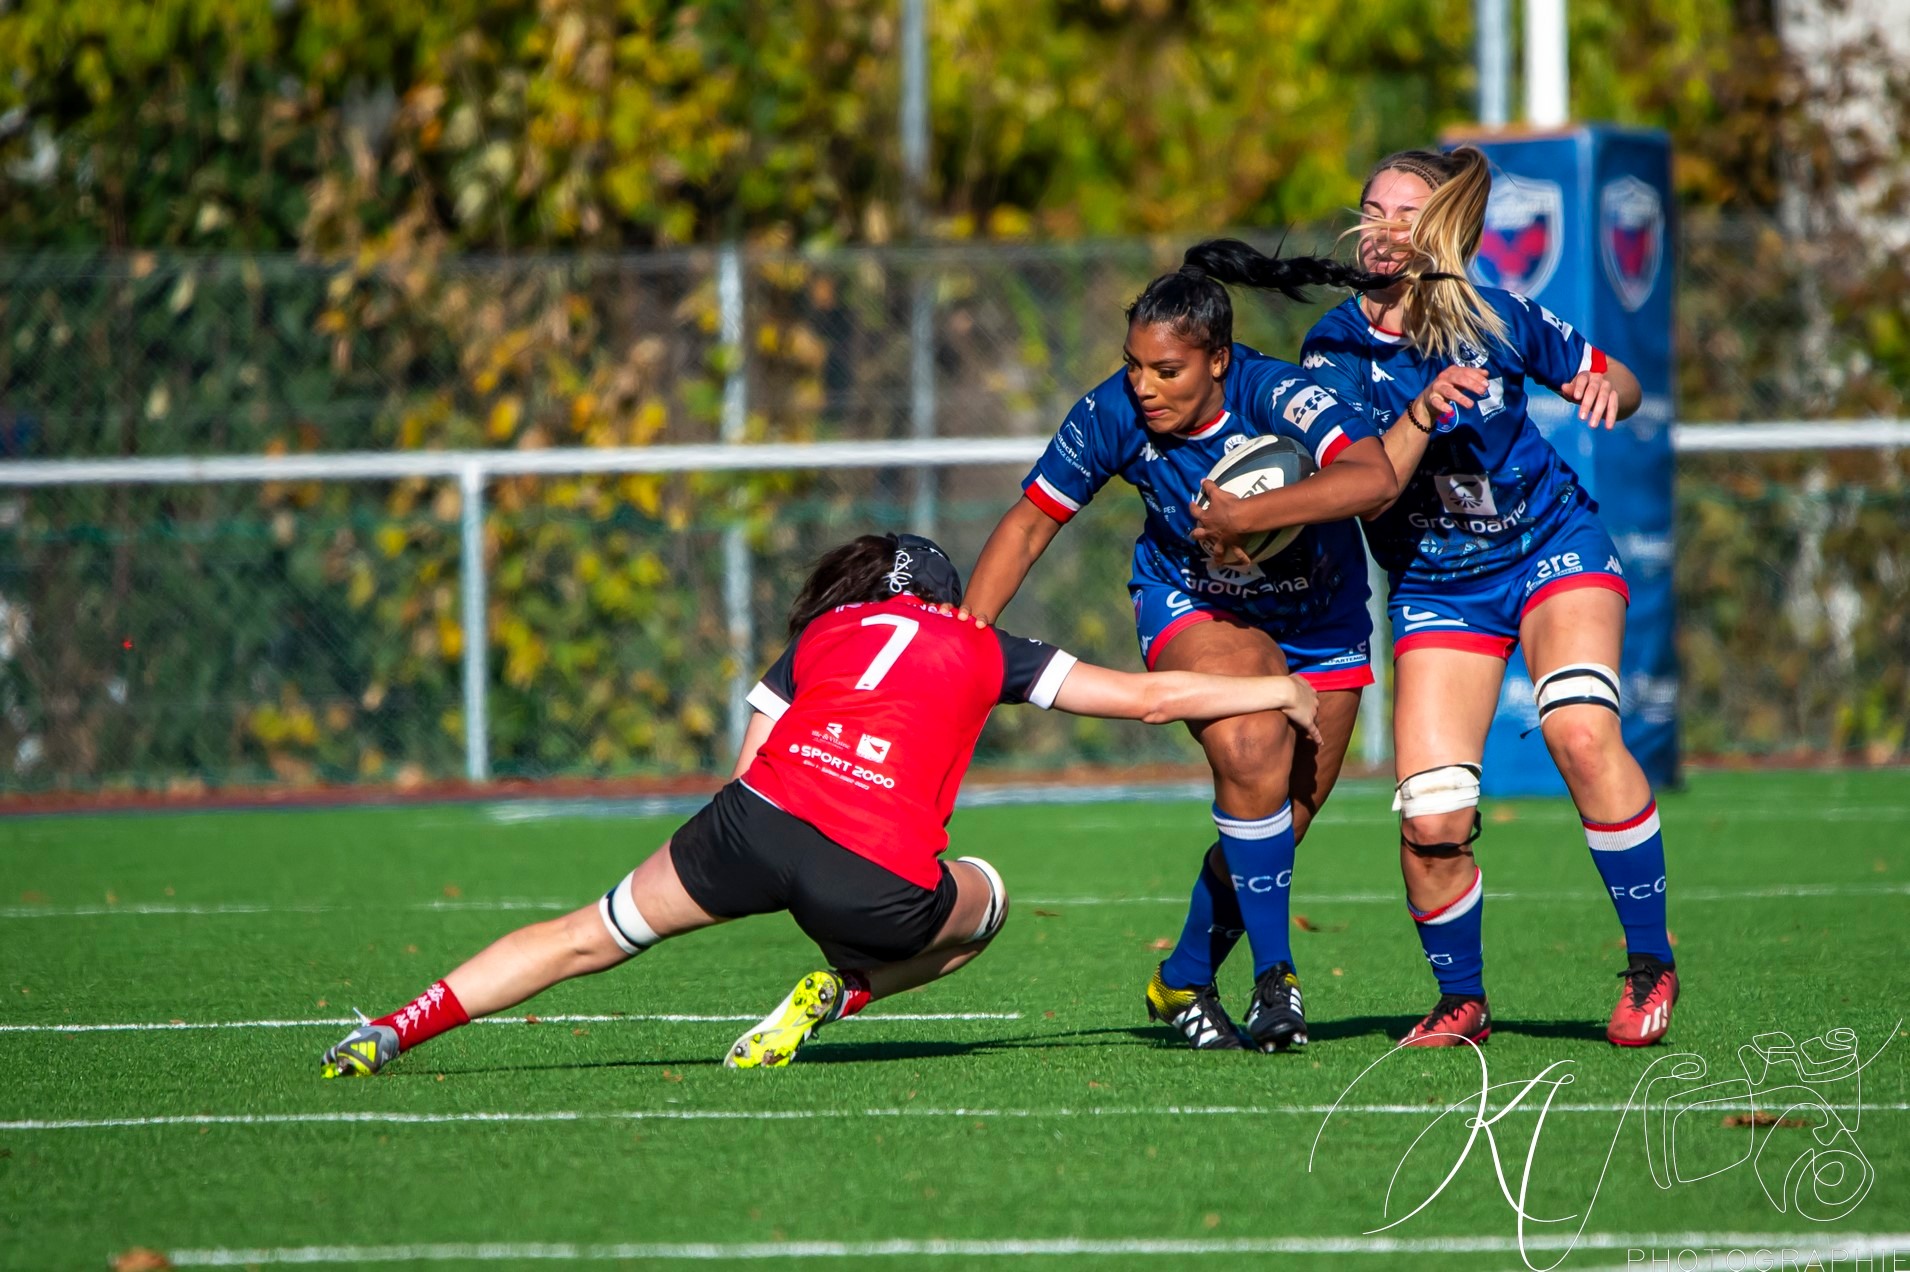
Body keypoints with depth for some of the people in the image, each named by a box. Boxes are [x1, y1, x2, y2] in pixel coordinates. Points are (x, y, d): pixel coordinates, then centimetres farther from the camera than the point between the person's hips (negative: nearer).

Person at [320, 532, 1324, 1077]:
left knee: (590, 937, 18)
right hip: (880, 877, -2)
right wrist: (1280, 691, 40)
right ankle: (836, 995, 9)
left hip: (760, 816, 2)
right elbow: (1147, 697, 28)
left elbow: (748, 763, 17)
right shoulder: (983, 650, 24)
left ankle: (389, 1033, 8)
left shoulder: (820, 635, 27)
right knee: (982, 900, 30)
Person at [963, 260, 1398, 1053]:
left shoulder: (1274, 395, -32)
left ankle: (1183, 981, 29)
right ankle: (1274, 976, -18)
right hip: (1192, 605, 0)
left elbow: (1375, 478, -48)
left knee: (1276, 827, 4)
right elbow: (1029, 524, -11)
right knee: (1250, 754, -29)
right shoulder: (1112, 414, -22)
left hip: (1317, 621, 0)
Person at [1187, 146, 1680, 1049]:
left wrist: (1606, 390, -18)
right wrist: (1424, 410, -36)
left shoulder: (1499, 322, -11)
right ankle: (1462, 1001, 15)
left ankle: (1649, 965, -13)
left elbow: (1615, 381, 5)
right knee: (1432, 820, -12)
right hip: (1435, 586, 1)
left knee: (1580, 733, -28)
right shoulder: (1336, 351, -12)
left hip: (1553, 545, -1)